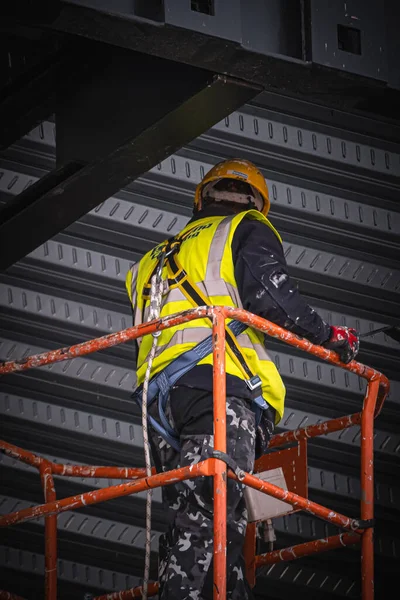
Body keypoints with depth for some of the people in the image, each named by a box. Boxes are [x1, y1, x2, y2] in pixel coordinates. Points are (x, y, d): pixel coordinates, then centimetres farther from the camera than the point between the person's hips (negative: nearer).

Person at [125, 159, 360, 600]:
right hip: (220, 383, -7)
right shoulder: (246, 230, 14)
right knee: (210, 514, -20)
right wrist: (329, 336, 6)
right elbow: (269, 295, -4)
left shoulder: (155, 259, 35)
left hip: (157, 398, 7)